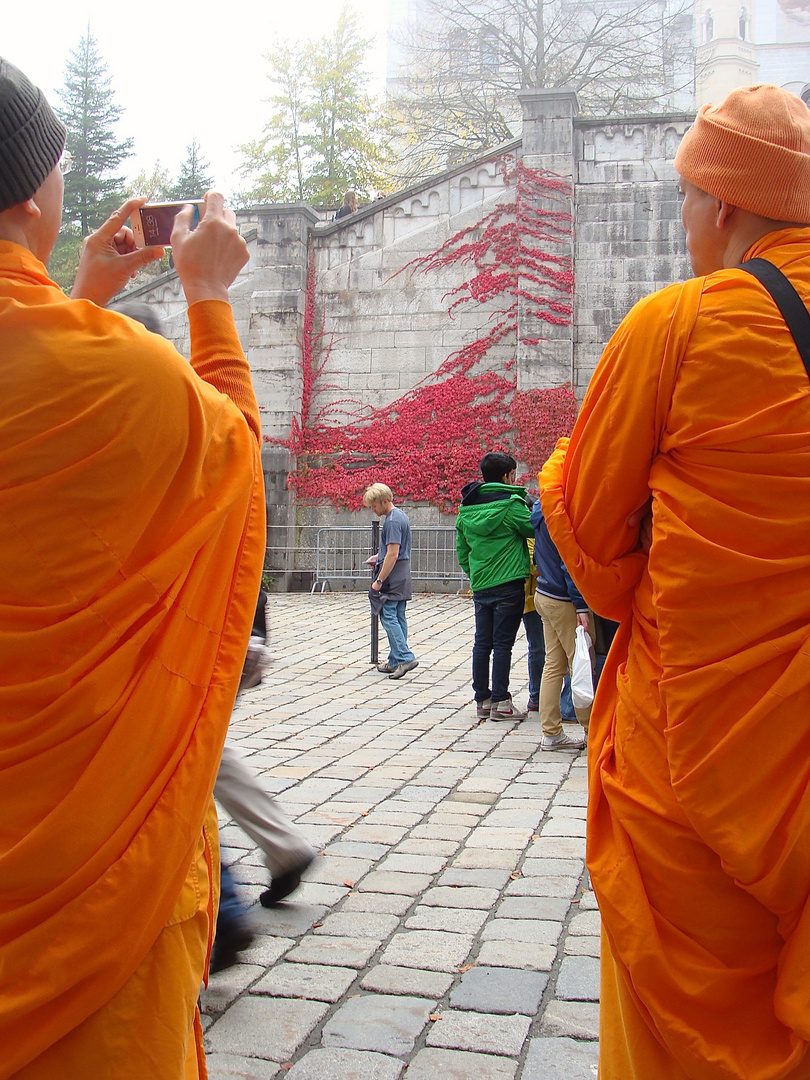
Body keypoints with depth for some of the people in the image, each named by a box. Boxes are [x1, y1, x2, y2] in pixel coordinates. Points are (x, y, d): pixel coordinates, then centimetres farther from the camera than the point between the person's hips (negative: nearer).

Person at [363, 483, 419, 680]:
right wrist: (380, 556, 18)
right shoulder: (401, 516, 15)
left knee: (388, 617, -9)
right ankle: (395, 662, 14)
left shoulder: (392, 521, -17)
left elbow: (393, 555, -22)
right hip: (402, 577, 10)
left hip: (392, 577, -10)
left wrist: (379, 581, -19)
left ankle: (405, 658, -15)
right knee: (398, 618, 10)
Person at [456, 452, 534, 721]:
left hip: (479, 586, 6)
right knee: (503, 643, -2)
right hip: (508, 585, -6)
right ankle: (500, 702, 0)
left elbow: (461, 551, 13)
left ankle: (482, 699, 14)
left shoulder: (466, 510, 9)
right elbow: (534, 530, -3)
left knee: (482, 643, 9)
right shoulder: (511, 504, -11)